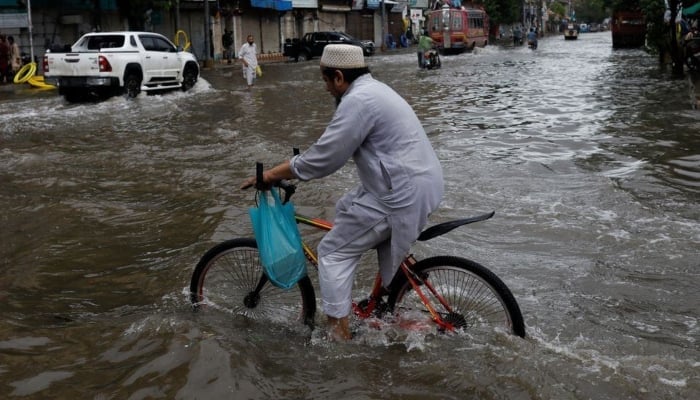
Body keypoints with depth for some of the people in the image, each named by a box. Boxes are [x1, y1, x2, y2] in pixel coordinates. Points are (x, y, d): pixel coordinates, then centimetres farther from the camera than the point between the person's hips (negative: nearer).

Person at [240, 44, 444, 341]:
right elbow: (336, 147, 23)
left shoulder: (358, 101, -16)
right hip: (422, 183, 10)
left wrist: (270, 175, -7)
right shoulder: (372, 89, 17)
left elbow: (323, 158, -16)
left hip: (402, 193, -10)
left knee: (333, 252, 0)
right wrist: (295, 164, 22)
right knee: (345, 208, 28)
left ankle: (338, 336, 3)